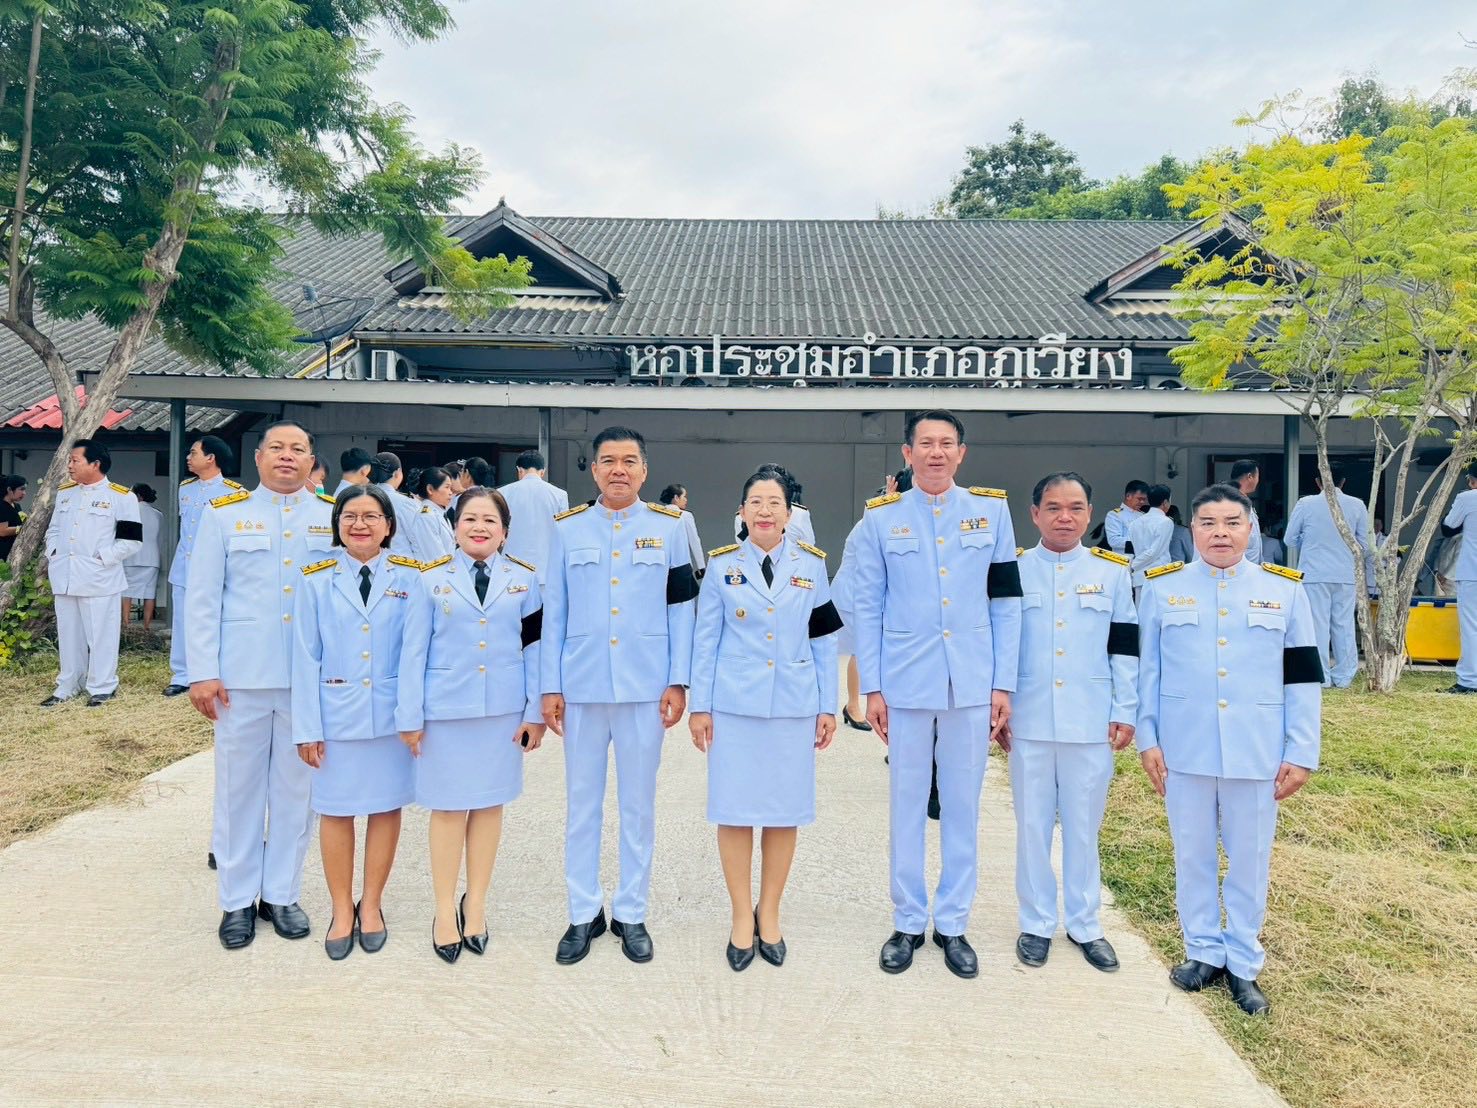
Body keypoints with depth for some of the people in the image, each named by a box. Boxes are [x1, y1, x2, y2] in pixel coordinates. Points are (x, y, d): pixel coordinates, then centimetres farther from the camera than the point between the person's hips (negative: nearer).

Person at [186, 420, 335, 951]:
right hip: (242, 677, 0)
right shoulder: (224, 514, 5)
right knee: (238, 786, 8)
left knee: (296, 787, 9)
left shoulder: (336, 517, 6)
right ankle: (237, 900, 22)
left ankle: (282, 894, 23)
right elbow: (202, 599, 3)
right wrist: (203, 673, -4)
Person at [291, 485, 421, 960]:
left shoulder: (408, 577, 0)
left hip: (391, 712, 0)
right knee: (335, 810, 8)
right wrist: (307, 727, -3)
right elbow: (305, 656, 0)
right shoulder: (316, 578, 1)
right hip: (336, 712, 0)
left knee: (386, 807, 10)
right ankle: (342, 910, 25)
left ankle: (371, 904, 28)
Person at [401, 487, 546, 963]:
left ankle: (475, 903, 25)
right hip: (446, 710, -1)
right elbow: (415, 651, 1)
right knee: (448, 808, 5)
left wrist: (535, 711, 0)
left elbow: (535, 648, 3)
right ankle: (445, 911, 19)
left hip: (503, 709, 1)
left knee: (489, 804, 10)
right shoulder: (433, 580, 2)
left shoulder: (524, 580, 3)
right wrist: (410, 717, -2)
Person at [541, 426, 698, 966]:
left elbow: (682, 608, 3)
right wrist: (550, 687, 2)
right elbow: (553, 613, 6)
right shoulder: (567, 529, 5)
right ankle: (583, 914, 24)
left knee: (638, 804, 9)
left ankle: (630, 914, 24)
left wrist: (678, 681, -2)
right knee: (582, 804, 9)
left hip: (645, 688, -1)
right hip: (582, 687, 1)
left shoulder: (668, 528, 3)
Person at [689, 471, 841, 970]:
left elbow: (825, 641, 6)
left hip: (794, 707, 1)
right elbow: (705, 640, 4)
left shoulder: (811, 565, 5)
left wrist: (828, 708, 3)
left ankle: (769, 912, 24)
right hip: (734, 706, -1)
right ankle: (742, 916, 20)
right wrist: (699, 706, 0)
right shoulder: (722, 566, 3)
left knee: (784, 811, 7)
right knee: (734, 810, 3)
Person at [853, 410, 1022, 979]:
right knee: (907, 805, 9)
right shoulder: (881, 518, 2)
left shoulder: (992, 511, 5)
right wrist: (871, 688, -3)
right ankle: (908, 922, 25)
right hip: (905, 684, 0)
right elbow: (867, 608, 2)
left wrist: (1003, 683, 0)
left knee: (962, 807, 10)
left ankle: (953, 924, 25)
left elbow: (1006, 603, 4)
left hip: (972, 686, 1)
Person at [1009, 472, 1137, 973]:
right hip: (1030, 723, 0)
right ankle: (1036, 923, 24)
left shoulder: (1113, 572, 3)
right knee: (1033, 825, 9)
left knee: (1084, 826, 11)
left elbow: (1125, 648, 5)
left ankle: (1085, 924, 27)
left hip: (1091, 724, 1)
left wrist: (1125, 712, 2)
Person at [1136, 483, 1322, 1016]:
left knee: (1249, 860, 10)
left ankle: (1242, 963, 27)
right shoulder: (1162, 588, 1)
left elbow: (1303, 677, 3)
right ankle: (1203, 951, 29)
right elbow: (1147, 670, 2)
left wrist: (1301, 753, -1)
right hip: (1184, 750, 0)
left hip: (1257, 752, 0)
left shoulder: (1284, 590, 2)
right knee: (1193, 856, 12)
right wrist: (1148, 738, -2)